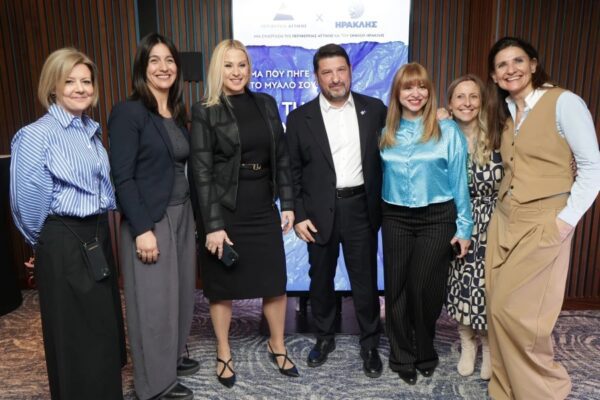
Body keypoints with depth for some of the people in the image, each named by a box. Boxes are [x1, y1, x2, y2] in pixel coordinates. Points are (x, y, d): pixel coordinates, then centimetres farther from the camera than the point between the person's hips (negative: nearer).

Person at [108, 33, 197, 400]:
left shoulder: (178, 114, 10)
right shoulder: (128, 112, -12)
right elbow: (123, 177, -16)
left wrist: (192, 215, 11)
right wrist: (142, 229, -20)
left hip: (182, 215, 7)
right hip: (150, 220, -7)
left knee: (181, 291, 16)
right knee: (154, 299, 4)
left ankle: (174, 356, 38)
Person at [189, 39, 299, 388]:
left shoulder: (266, 104, 6)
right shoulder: (205, 112, -6)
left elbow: (282, 156, 8)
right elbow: (202, 172, -10)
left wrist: (287, 203, 4)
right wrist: (212, 224, -15)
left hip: (263, 209, 4)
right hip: (225, 211, -3)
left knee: (275, 281, 10)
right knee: (223, 285, 10)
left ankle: (277, 345, 33)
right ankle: (224, 354, 31)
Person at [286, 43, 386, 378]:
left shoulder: (374, 109, 2)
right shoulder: (300, 117, -1)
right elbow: (292, 171, 0)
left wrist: (382, 203, -3)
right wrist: (298, 215, -5)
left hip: (362, 209, 0)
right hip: (320, 212, 0)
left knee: (366, 280, 9)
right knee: (321, 279, 14)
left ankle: (370, 344, 28)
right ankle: (325, 337, 35)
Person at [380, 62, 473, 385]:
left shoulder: (448, 131, -3)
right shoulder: (386, 134, 5)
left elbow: (459, 181, -2)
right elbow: (380, 177, 7)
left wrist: (464, 227, -3)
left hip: (436, 218, -2)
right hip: (395, 219, 3)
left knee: (424, 289, 4)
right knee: (396, 289, 7)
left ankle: (425, 353, 30)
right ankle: (402, 357, 26)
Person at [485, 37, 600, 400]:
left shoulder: (564, 102, -9)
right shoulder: (505, 111, 12)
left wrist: (567, 219, -15)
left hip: (543, 224, -6)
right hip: (504, 220, 7)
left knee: (518, 311, -5)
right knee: (500, 308, 9)